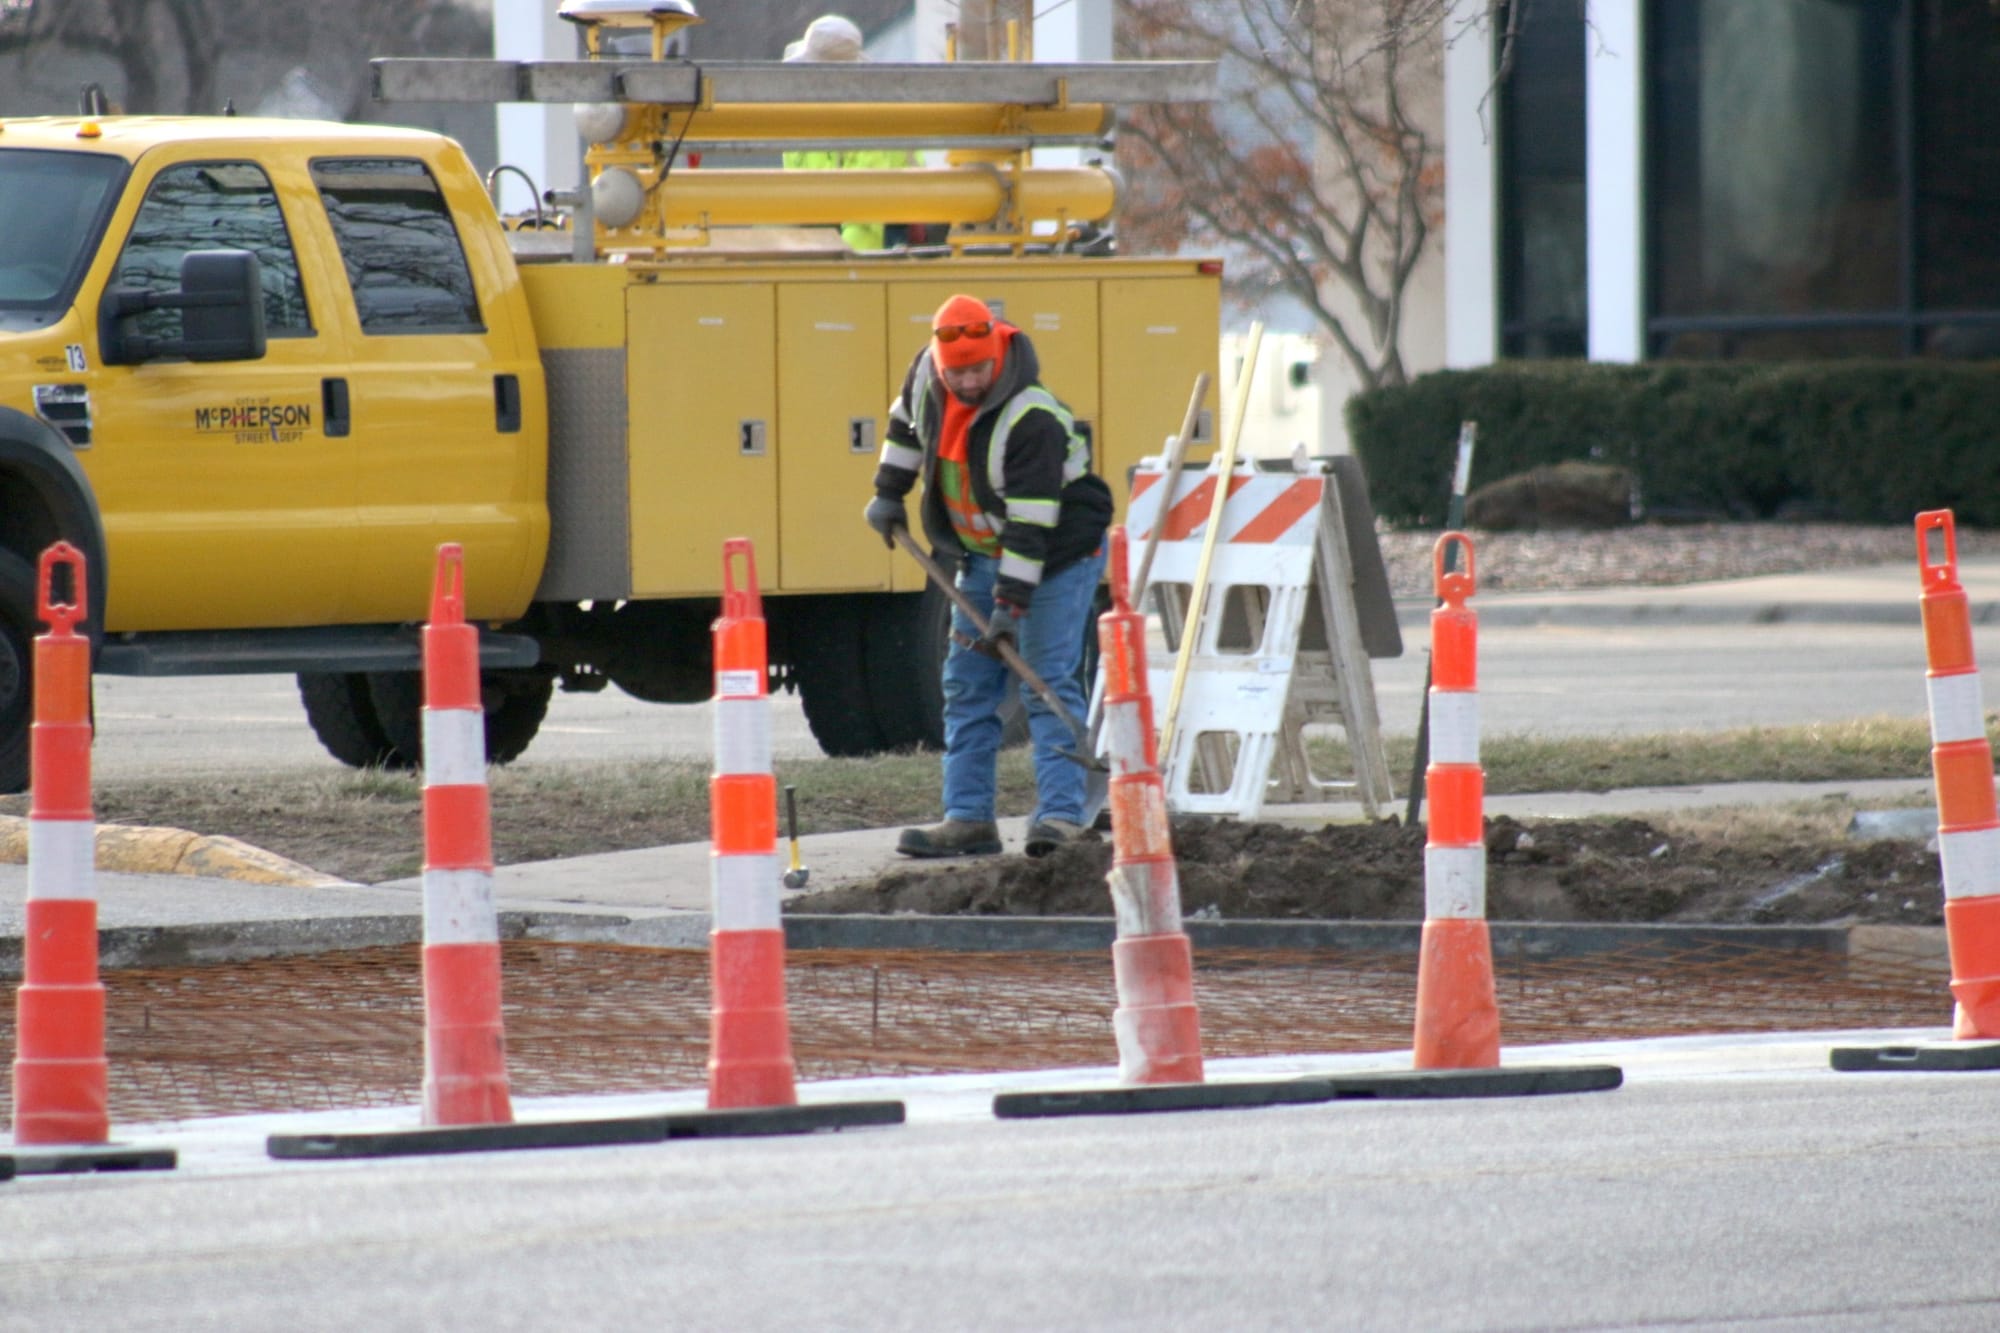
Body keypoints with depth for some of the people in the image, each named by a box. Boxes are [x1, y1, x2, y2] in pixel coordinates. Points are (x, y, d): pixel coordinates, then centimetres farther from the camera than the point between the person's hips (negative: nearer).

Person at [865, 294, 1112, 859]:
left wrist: (1011, 603, -31)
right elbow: (906, 421, 16)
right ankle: (968, 818, 8)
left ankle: (1062, 816, -17)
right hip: (984, 554, 8)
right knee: (966, 685, 6)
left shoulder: (1032, 419, -31)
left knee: (1048, 681, -15)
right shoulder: (927, 376, -9)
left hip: (1058, 553, -8)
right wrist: (889, 492, 17)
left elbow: (1032, 521, -31)